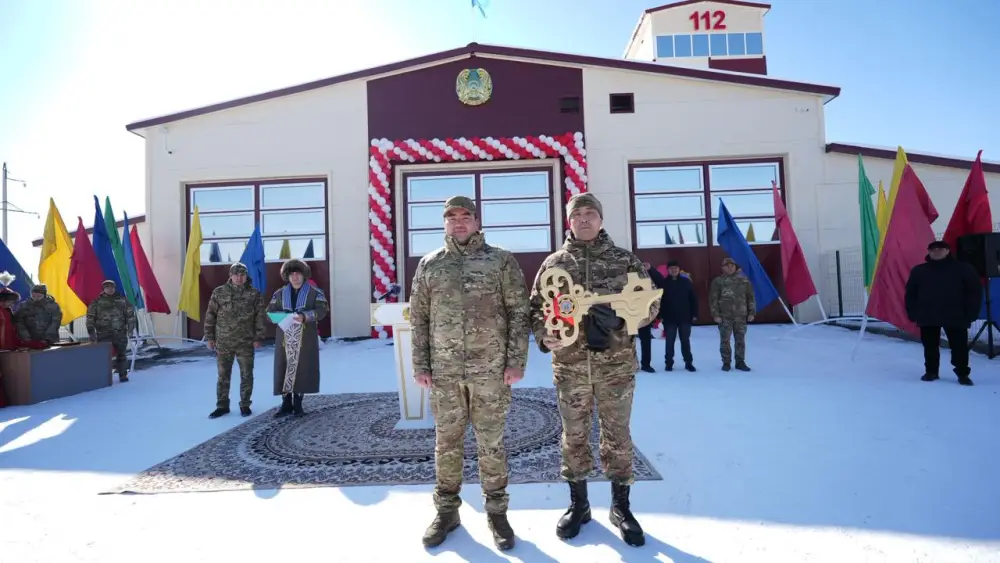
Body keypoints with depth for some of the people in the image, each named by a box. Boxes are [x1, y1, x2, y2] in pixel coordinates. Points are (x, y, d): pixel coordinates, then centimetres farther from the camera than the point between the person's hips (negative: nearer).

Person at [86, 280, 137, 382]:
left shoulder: (122, 300, 8)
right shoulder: (97, 301, 4)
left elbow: (130, 314, 8)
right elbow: (90, 317, 3)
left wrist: (130, 326, -2)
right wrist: (91, 331, -4)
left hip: (120, 333, 2)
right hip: (103, 334, -1)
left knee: (121, 355, 8)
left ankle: (123, 375, 17)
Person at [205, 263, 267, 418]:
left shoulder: (254, 294, 0)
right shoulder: (219, 292, 2)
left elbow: (260, 317, 0)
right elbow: (210, 315, 5)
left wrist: (258, 338, -6)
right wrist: (210, 337, 2)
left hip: (246, 342, -1)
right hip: (223, 342, 1)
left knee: (246, 375, 6)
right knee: (223, 375, 9)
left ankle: (245, 404, 19)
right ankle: (222, 405, 20)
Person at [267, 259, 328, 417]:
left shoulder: (315, 292, 4)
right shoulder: (279, 294, 13)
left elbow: (322, 311, -7)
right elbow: (270, 313, 8)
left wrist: (304, 316, -23)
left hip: (305, 339, -2)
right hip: (285, 338, 2)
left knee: (302, 370, -1)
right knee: (283, 369, 0)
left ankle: (298, 404, 9)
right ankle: (286, 404, 8)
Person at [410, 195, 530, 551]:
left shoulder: (501, 260, 1)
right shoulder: (429, 265, 8)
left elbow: (519, 313, -2)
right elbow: (418, 318, 9)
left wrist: (516, 360, -8)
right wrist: (420, 365, 3)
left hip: (491, 369, -2)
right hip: (444, 371, 2)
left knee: (491, 443, 7)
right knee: (446, 442, 12)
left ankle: (496, 511, 25)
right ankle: (446, 510, 28)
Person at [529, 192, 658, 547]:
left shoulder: (625, 260, 3)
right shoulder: (554, 263, 5)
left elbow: (650, 302, 4)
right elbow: (536, 308, 7)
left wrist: (621, 317, -15)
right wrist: (543, 335, -12)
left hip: (616, 362, 0)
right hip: (569, 364, 1)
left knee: (618, 435, 9)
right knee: (574, 436, 11)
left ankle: (620, 506, 27)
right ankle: (578, 504, 30)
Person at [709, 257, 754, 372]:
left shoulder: (744, 280, 6)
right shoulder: (718, 281, -2)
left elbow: (750, 297, 9)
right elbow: (713, 299, -3)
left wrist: (751, 312, 4)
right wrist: (715, 314, -9)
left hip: (740, 316, 2)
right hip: (724, 316, -2)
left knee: (740, 340, 8)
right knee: (725, 340, 2)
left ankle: (740, 362, 19)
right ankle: (726, 362, 13)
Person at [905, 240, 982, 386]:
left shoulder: (964, 269, 1)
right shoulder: (918, 271, 7)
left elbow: (975, 292, 0)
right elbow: (910, 293, 9)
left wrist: (971, 314, -7)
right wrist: (912, 313, 1)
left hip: (955, 317, -2)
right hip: (927, 317, 2)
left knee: (959, 347, 3)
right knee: (930, 346, 10)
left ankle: (963, 374, 15)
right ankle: (931, 371, 22)